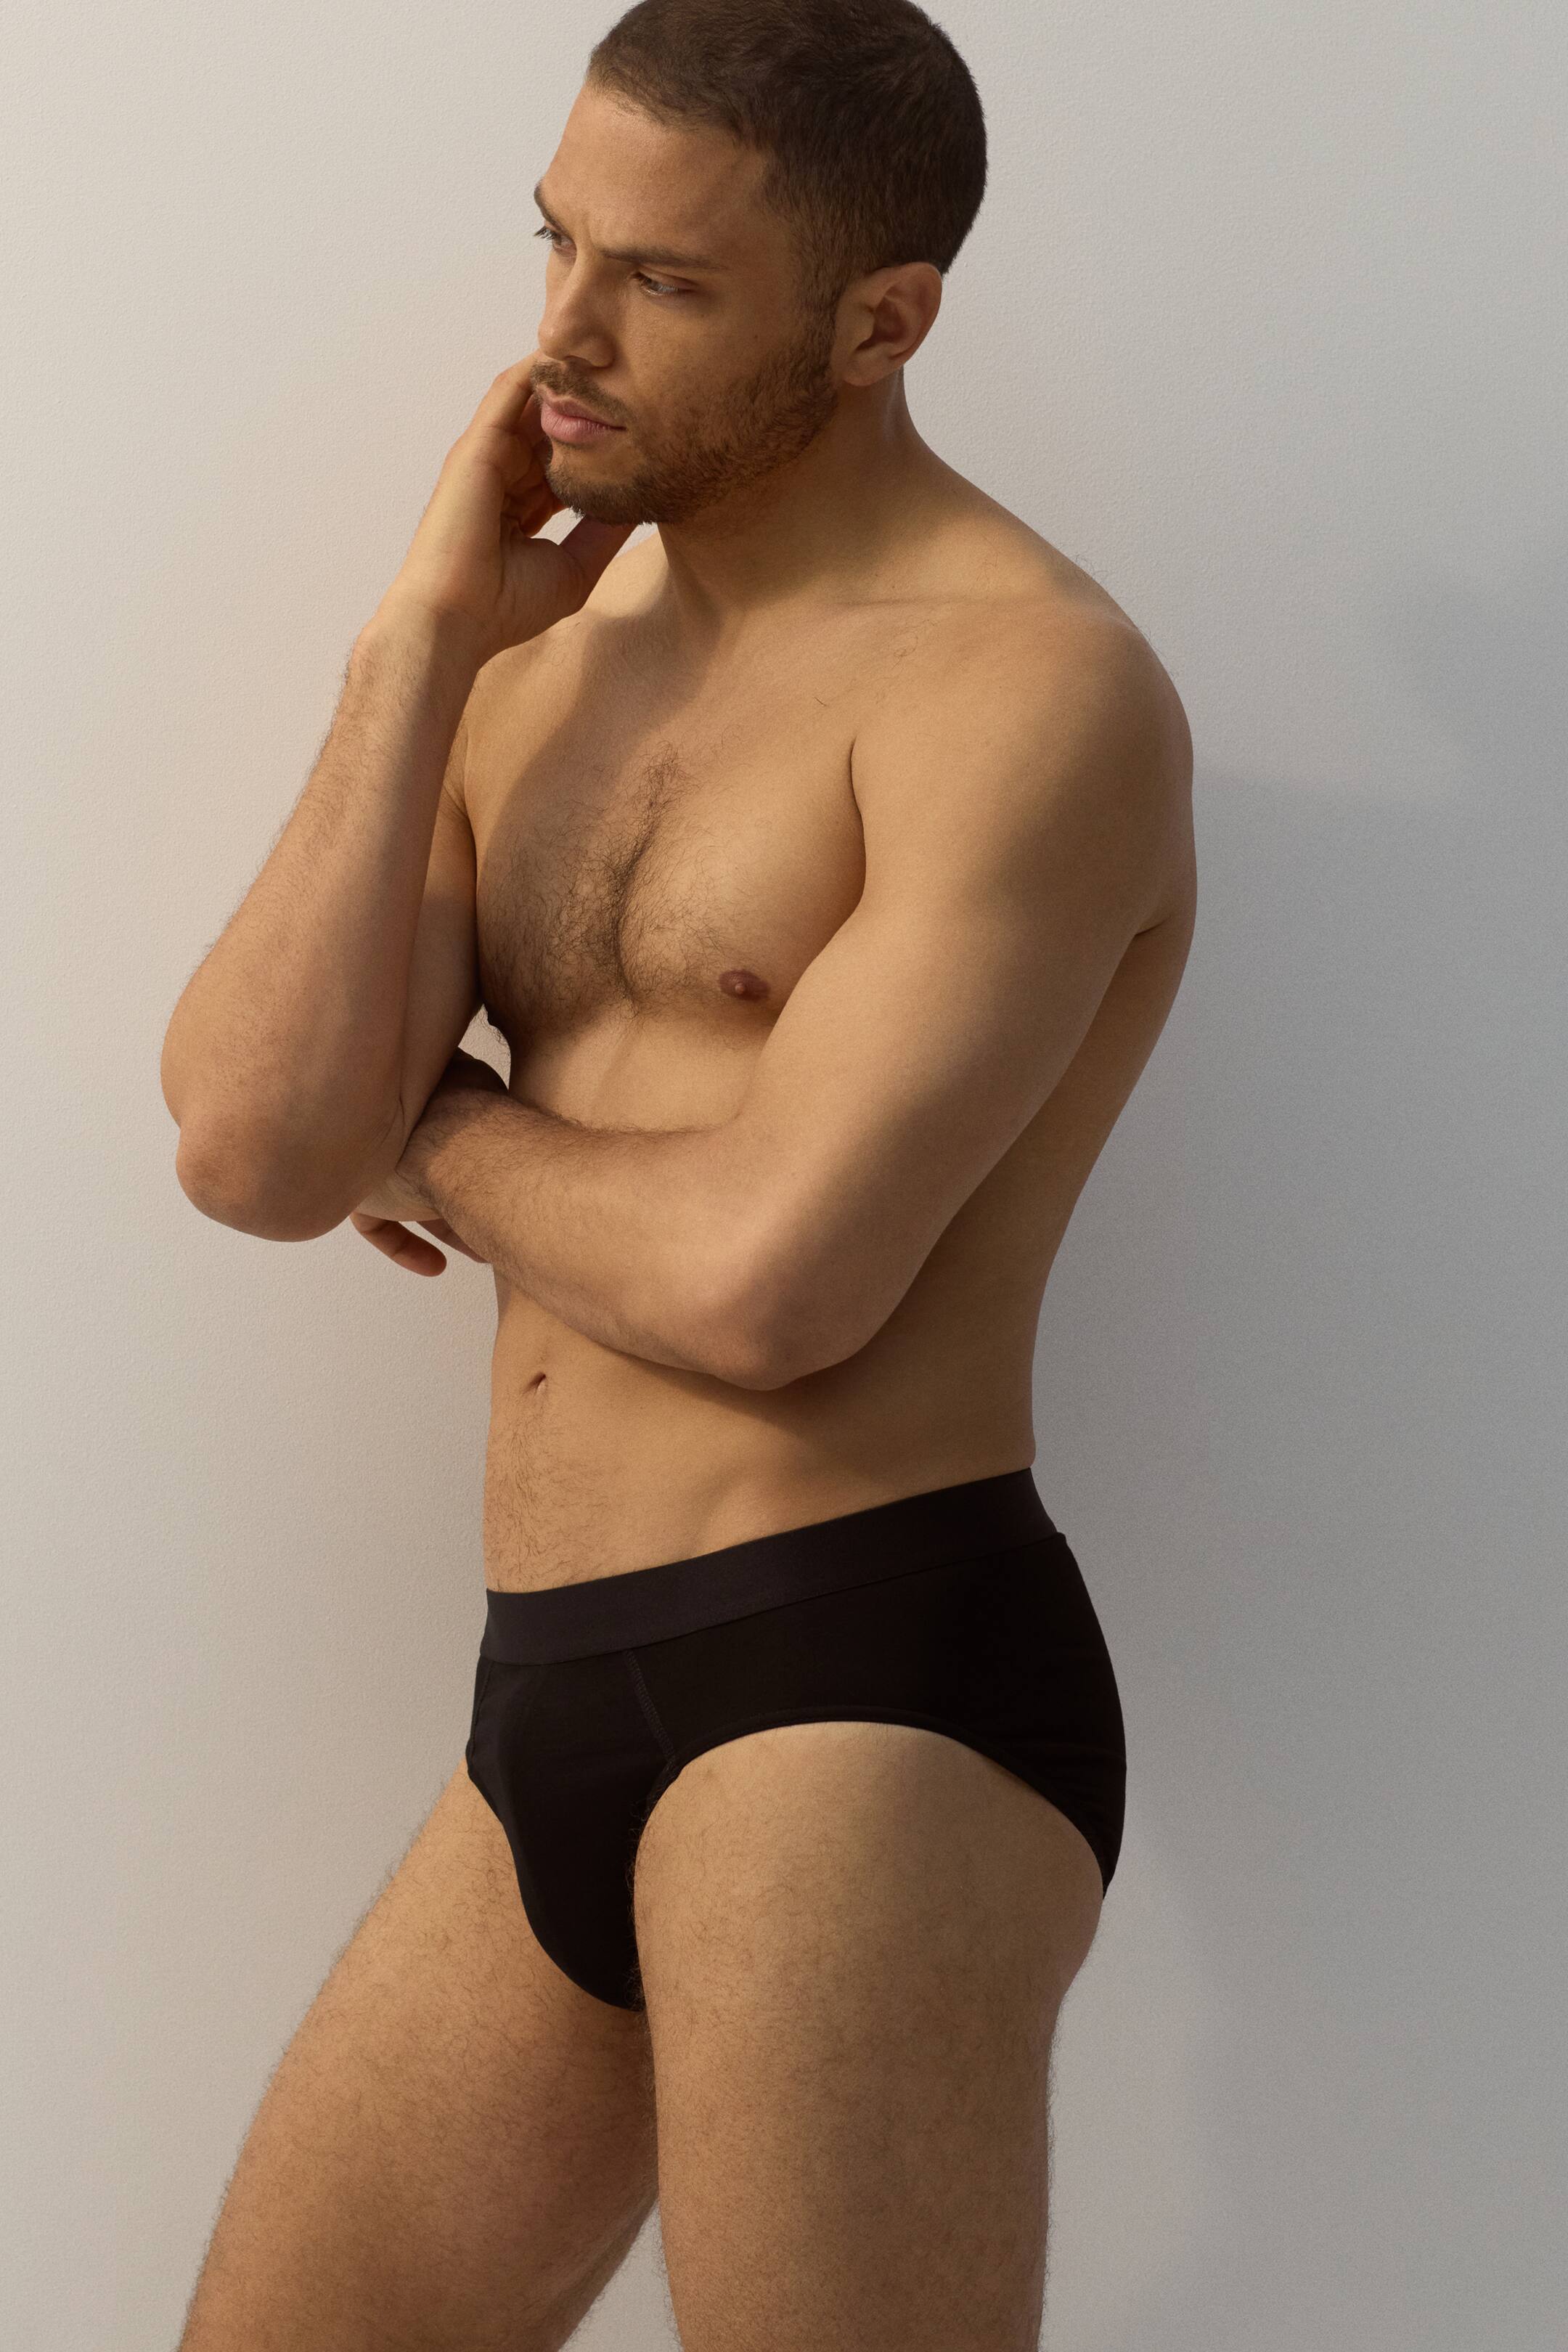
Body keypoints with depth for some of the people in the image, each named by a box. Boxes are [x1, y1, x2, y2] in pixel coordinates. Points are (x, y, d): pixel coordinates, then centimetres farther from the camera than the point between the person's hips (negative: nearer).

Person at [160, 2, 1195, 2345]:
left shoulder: (1034, 686, -9)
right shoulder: (547, 662, 15)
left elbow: (765, 1275, -20)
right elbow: (255, 1151, 1)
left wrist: (435, 1132, -1)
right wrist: (423, 638, -1)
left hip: (865, 1701, -8)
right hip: (552, 1717, 8)